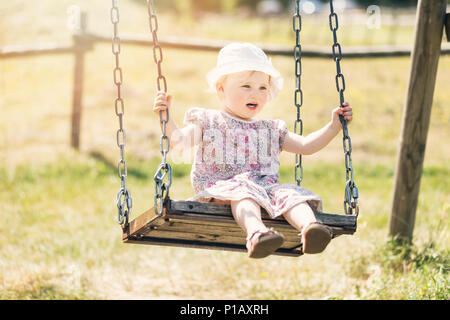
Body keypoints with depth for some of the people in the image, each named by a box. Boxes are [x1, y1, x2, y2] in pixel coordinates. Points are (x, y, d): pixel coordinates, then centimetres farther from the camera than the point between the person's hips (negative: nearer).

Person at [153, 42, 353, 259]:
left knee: (287, 192, -28)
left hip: (266, 186, 4)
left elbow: (306, 146, 23)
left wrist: (334, 126, 15)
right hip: (221, 186, -4)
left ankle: (308, 226, -56)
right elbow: (177, 140, 2)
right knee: (242, 191, -38)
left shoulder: (271, 130, 26)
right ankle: (256, 232, -66)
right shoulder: (207, 122, 15)